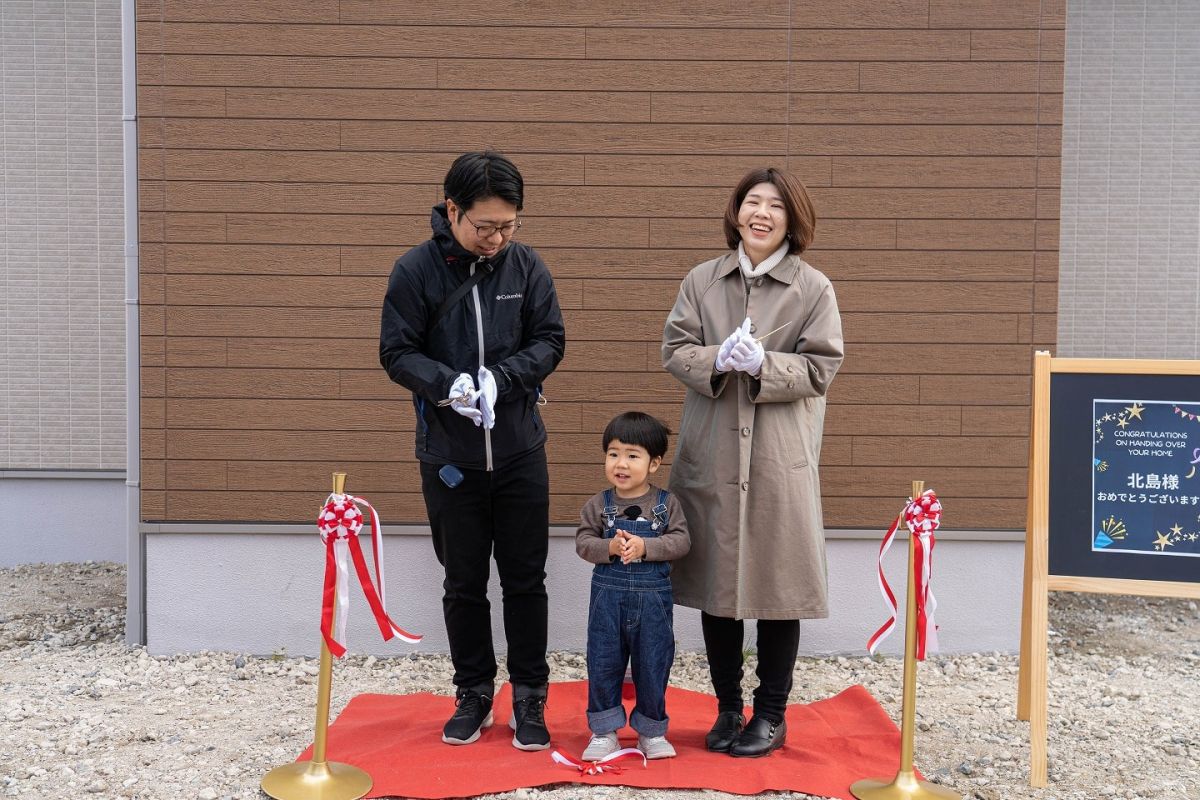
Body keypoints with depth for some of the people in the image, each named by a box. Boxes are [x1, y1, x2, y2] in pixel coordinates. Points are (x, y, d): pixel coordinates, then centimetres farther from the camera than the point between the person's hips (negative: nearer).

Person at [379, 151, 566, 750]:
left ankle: (529, 696, 24)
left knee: (526, 580, 9)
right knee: (463, 583, 12)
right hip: (449, 455, -1)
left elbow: (549, 341, 0)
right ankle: (473, 694, 29)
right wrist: (448, 383, -24)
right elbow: (397, 352, -6)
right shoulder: (416, 269, -7)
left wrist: (499, 379, -18)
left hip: (520, 452, 1)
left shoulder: (526, 266, -2)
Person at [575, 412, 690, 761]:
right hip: (608, 596, 1)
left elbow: (681, 540, -9)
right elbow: (583, 542, -3)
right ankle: (604, 731, 20)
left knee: (653, 665, 8)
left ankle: (651, 730, 25)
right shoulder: (598, 505, 0)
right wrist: (610, 547, -21)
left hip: (653, 597, 0)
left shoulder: (667, 504, -2)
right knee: (603, 664, 6)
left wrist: (645, 546, -21)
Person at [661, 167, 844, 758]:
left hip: (779, 459, -2)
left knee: (776, 584, 5)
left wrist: (762, 364, -19)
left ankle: (771, 715, 23)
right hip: (710, 457, 3)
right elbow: (674, 349, 4)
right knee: (714, 581, 10)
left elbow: (821, 368, -3)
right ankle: (727, 709, 27)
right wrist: (717, 359, -16)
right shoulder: (702, 280, 8)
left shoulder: (814, 288, 0)